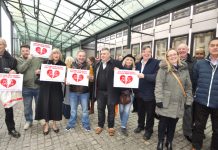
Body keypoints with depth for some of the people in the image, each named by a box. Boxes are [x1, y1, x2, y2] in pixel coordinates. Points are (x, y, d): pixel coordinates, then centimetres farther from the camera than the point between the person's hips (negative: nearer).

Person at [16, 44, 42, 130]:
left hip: (38, 86, 0)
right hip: (26, 88, 0)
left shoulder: (37, 59, 1)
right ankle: (28, 121, 34)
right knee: (27, 106, 15)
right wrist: (28, 60, -16)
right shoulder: (19, 60, -1)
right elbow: (20, 70, -18)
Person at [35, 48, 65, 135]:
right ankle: (46, 124, 24)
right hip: (46, 87, 0)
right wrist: (38, 72, -14)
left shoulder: (62, 64, 2)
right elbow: (41, 72, 7)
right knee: (45, 105, 4)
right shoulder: (46, 62, 3)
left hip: (56, 88, 0)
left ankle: (54, 124, 26)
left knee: (56, 105, 6)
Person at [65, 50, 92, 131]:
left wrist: (91, 78, -22)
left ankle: (86, 124, 30)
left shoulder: (88, 66, 1)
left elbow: (91, 77, 1)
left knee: (85, 109, 12)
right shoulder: (71, 65, 1)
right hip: (73, 91, 1)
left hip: (84, 92, 0)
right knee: (73, 109, 14)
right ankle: (71, 124, 34)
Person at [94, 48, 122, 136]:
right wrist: (95, 90, 6)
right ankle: (100, 126, 33)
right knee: (100, 109, 15)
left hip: (111, 91, -4)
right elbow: (95, 77, 16)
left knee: (111, 109, 11)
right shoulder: (97, 65, 12)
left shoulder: (116, 63, -5)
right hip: (100, 91, 4)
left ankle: (111, 127, 30)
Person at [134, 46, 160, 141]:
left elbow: (157, 76, -21)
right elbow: (136, 75, 10)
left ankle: (148, 130, 31)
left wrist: (144, 76, -30)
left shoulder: (156, 63, -10)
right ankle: (140, 125, 43)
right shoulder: (138, 63, 10)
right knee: (140, 111, 21)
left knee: (150, 113, 12)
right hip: (139, 92, 6)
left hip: (150, 93, -5)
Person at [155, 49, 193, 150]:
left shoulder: (184, 69, 8)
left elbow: (188, 86, 10)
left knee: (173, 124, 14)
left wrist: (188, 101, 7)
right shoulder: (164, 69, -5)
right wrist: (159, 99, -15)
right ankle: (160, 142, 30)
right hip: (166, 102, -3)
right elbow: (158, 85, -10)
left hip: (178, 103, 4)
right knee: (163, 123, 8)